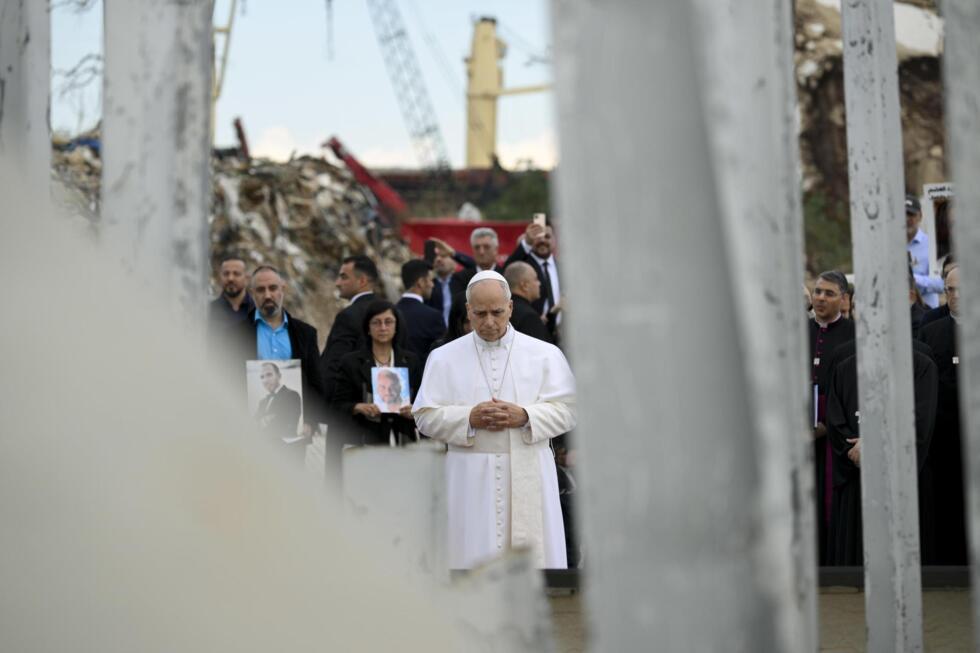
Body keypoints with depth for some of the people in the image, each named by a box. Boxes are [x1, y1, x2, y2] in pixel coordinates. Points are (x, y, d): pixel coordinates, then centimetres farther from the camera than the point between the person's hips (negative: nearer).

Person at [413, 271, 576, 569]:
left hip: (528, 478, 0)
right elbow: (425, 416, 4)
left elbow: (566, 411, 2)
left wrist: (524, 417, -14)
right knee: (474, 557, -2)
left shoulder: (545, 354, 7)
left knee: (533, 555, -2)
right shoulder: (444, 358, 9)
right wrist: (469, 418, -12)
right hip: (471, 478, 0)